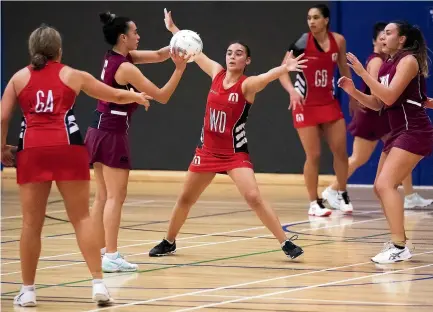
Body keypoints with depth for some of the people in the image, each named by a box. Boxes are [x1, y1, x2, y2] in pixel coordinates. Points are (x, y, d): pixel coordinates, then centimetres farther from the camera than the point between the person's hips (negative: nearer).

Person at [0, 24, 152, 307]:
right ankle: (99, 284, -2)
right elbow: (116, 96, 26)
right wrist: (137, 97, 45)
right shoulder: (72, 75, 15)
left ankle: (28, 291, 9)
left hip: (32, 150, 1)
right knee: (81, 218, 4)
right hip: (67, 147, -1)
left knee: (32, 223, 5)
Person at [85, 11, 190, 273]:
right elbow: (162, 96, -14)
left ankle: (100, 251, 13)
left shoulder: (114, 57, 9)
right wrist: (180, 69, -16)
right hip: (113, 134, -9)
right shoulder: (126, 68, -17)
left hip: (99, 131, 9)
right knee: (116, 196, -8)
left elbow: (158, 55, 12)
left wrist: (177, 47, -5)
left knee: (103, 196, 11)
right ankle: (111, 256, -10)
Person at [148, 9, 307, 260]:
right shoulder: (217, 73, 0)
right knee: (185, 199, 17)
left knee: (254, 197, -20)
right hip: (208, 150, 6)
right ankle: (169, 243, 36)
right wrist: (172, 28, 21)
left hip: (235, 153, -6)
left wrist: (284, 68, -58)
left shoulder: (247, 85, -15)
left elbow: (266, 77, -37)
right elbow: (194, 52, 13)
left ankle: (286, 243, -15)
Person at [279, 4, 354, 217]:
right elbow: (282, 71, -14)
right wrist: (292, 91, -31)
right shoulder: (301, 42, -14)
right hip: (305, 104, -4)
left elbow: (343, 68, 13)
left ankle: (343, 196, 21)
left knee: (341, 150, 4)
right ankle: (314, 203, 8)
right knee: (314, 155, -3)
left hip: (329, 102, 4)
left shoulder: (338, 41, -3)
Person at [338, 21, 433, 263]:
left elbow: (389, 97, -22)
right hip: (398, 132, 10)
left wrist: (362, 73, -24)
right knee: (381, 187, 12)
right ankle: (399, 243, 21)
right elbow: (377, 104, 15)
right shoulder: (387, 65, 13)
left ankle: (399, 247, -23)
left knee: (386, 184, -20)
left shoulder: (408, 61, -12)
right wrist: (353, 91, 1)